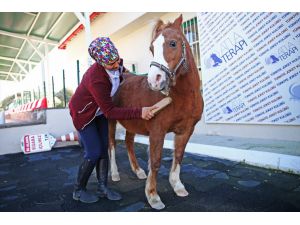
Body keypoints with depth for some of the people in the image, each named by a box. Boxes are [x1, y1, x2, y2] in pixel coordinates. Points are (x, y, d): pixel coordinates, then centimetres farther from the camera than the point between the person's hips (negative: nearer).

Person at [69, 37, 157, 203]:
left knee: (104, 149, 4)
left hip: (99, 111, 7)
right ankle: (79, 190, 16)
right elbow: (110, 112, -35)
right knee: (93, 153, -7)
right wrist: (139, 113, -41)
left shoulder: (117, 65, -15)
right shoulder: (96, 79, -38)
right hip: (83, 114, -7)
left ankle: (102, 188, 18)